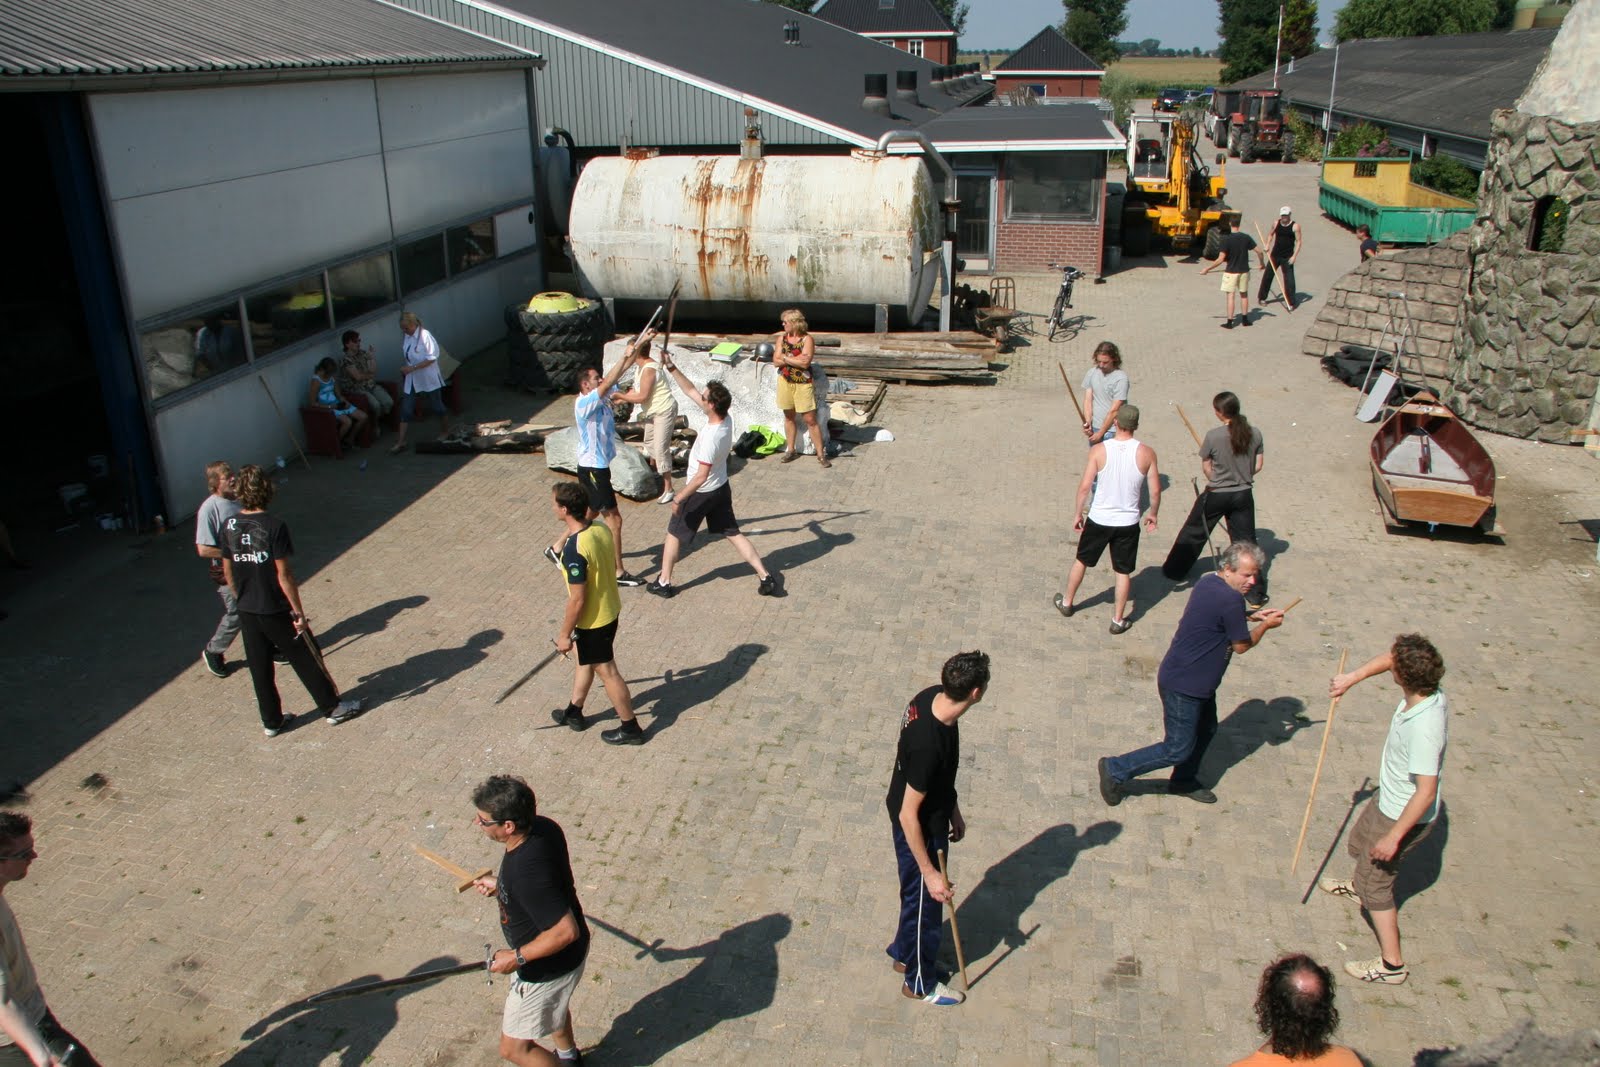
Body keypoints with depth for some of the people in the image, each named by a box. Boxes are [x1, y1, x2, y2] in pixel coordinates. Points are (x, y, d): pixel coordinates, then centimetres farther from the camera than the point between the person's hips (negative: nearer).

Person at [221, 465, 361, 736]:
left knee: (259, 668, 15)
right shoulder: (274, 526, -20)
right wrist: (298, 612, -11)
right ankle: (332, 708, 23)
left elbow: (227, 571, 6)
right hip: (276, 611, -5)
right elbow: (283, 575, -19)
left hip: (247, 611, 5)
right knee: (306, 660, 10)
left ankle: (271, 721, 27)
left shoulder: (229, 526, -3)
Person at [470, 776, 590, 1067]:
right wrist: (501, 884, 8)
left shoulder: (528, 874, -41)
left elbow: (566, 931, -36)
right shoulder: (543, 826, -15)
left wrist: (517, 957, -26)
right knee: (554, 1003, 37)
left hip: (546, 967, -9)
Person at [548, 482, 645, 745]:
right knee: (585, 661, 26)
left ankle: (631, 728, 24)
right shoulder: (601, 528, -7)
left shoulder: (574, 550, -31)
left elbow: (577, 600, -26)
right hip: (611, 610, 9)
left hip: (593, 620, -9)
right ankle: (574, 711, 46)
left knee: (607, 672, 9)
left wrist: (564, 634, -13)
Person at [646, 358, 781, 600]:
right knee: (733, 534, 15)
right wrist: (671, 368, 0)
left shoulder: (711, 437, -33)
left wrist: (678, 498, -21)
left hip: (702, 493, -8)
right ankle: (766, 577, 11)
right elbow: (690, 391, 1)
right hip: (721, 489, 8)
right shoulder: (725, 420, -9)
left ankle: (664, 583, 24)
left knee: (675, 534, 12)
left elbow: (701, 476, -30)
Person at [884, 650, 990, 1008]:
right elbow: (908, 816, -30)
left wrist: (954, 811, 15)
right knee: (924, 900, 15)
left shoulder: (933, 696, -14)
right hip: (919, 829, -8)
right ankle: (920, 982, 39)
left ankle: (905, 954, 52)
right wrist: (930, 873, -22)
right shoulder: (929, 745, -40)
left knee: (917, 896, 28)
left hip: (934, 814, 8)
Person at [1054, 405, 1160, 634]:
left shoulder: (1099, 450, -13)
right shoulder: (1146, 453, -10)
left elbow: (1085, 486, -12)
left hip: (1099, 520, 0)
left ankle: (1066, 603, 36)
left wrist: (1078, 513, 1)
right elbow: (1155, 491, -5)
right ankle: (1118, 620, 21)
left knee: (1081, 561, 21)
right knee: (1123, 572, 14)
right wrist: (1152, 514, 12)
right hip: (1128, 523, 0)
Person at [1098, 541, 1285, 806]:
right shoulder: (1231, 599, -25)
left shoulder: (1208, 583, 3)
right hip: (1183, 685, -10)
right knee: (1178, 749, 1)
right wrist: (1266, 626, 3)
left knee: (1206, 730, 25)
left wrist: (1251, 617, 11)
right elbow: (1242, 645, -12)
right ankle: (1116, 769, 9)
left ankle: (1183, 781, 42)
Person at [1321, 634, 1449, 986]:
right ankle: (1357, 886, 65)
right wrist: (1352, 677, -2)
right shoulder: (1428, 692, -15)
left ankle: (1392, 964, 20)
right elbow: (1390, 658, 6)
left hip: (1403, 815, -9)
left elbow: (1426, 792, -35)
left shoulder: (1424, 727, -39)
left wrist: (1394, 836, -27)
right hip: (1388, 800, 9)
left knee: (1375, 883, 7)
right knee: (1359, 843, 34)